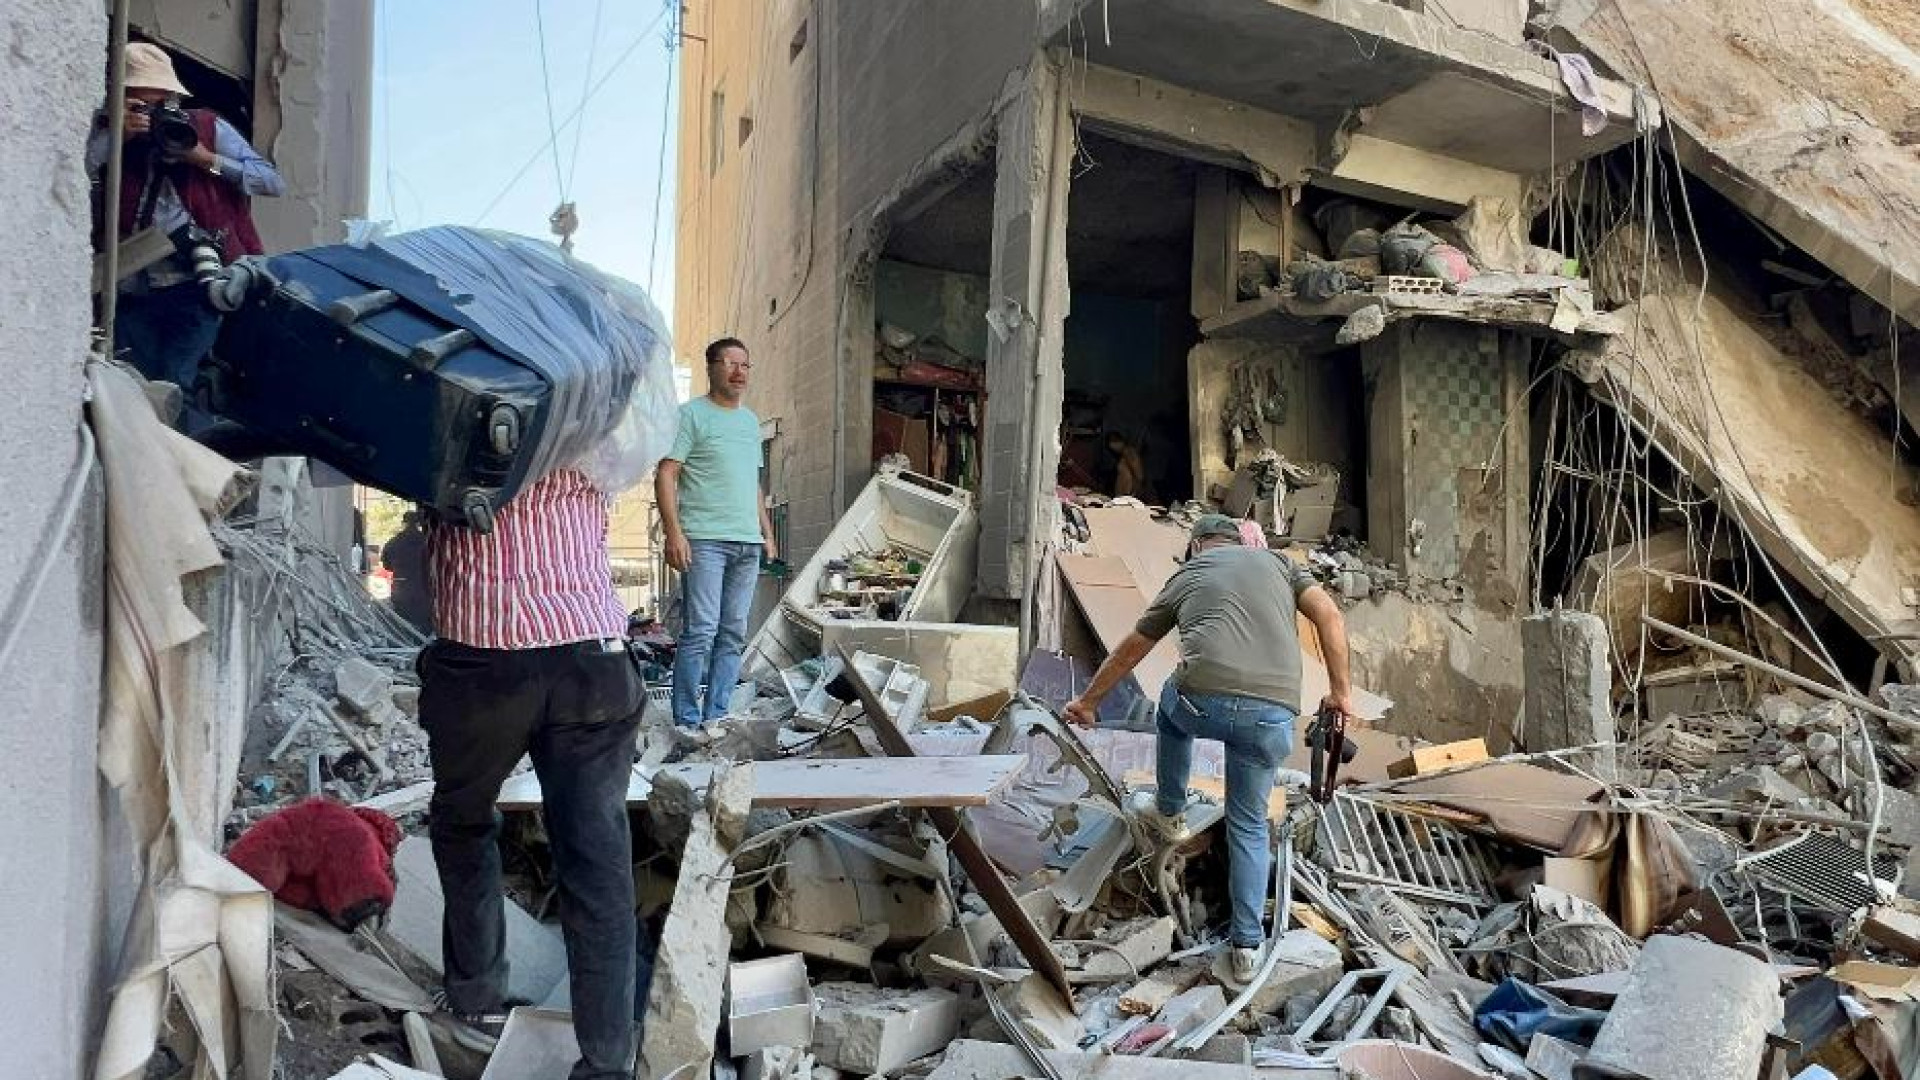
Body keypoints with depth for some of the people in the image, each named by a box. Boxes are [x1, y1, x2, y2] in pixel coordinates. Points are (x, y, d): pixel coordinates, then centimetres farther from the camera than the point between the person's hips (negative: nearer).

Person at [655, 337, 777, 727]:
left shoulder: (751, 421, 20)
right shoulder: (692, 414, -2)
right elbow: (665, 476, -8)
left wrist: (767, 533, 19)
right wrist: (674, 533, -16)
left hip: (748, 543, 7)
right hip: (705, 540, -7)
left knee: (733, 634, 7)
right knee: (701, 631, -9)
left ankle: (716, 717, 14)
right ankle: (687, 721, -1)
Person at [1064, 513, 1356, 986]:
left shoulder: (1185, 577, 25)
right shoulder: (1276, 562, 26)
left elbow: (1130, 651, 34)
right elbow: (1329, 615, 10)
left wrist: (1088, 700, 47)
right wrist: (1340, 690, 17)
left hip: (1205, 701, -1)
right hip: (1273, 714, 1)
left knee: (1173, 704, 37)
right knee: (1249, 827, 21)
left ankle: (1170, 814, 47)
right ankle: (1247, 946, 20)